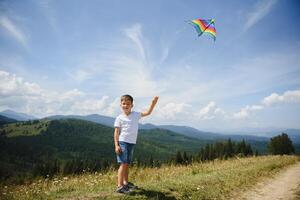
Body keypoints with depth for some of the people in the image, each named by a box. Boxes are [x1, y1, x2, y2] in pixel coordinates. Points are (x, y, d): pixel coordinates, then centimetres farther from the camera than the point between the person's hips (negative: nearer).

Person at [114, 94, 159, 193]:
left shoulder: (136, 115, 5)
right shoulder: (119, 118, -4)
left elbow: (148, 112, 3)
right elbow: (116, 132, -6)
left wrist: (153, 103, -9)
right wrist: (116, 145, -13)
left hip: (132, 143, 5)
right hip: (122, 142, -5)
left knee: (127, 164, 16)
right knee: (123, 164, -11)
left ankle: (126, 183, 30)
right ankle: (120, 186, -8)